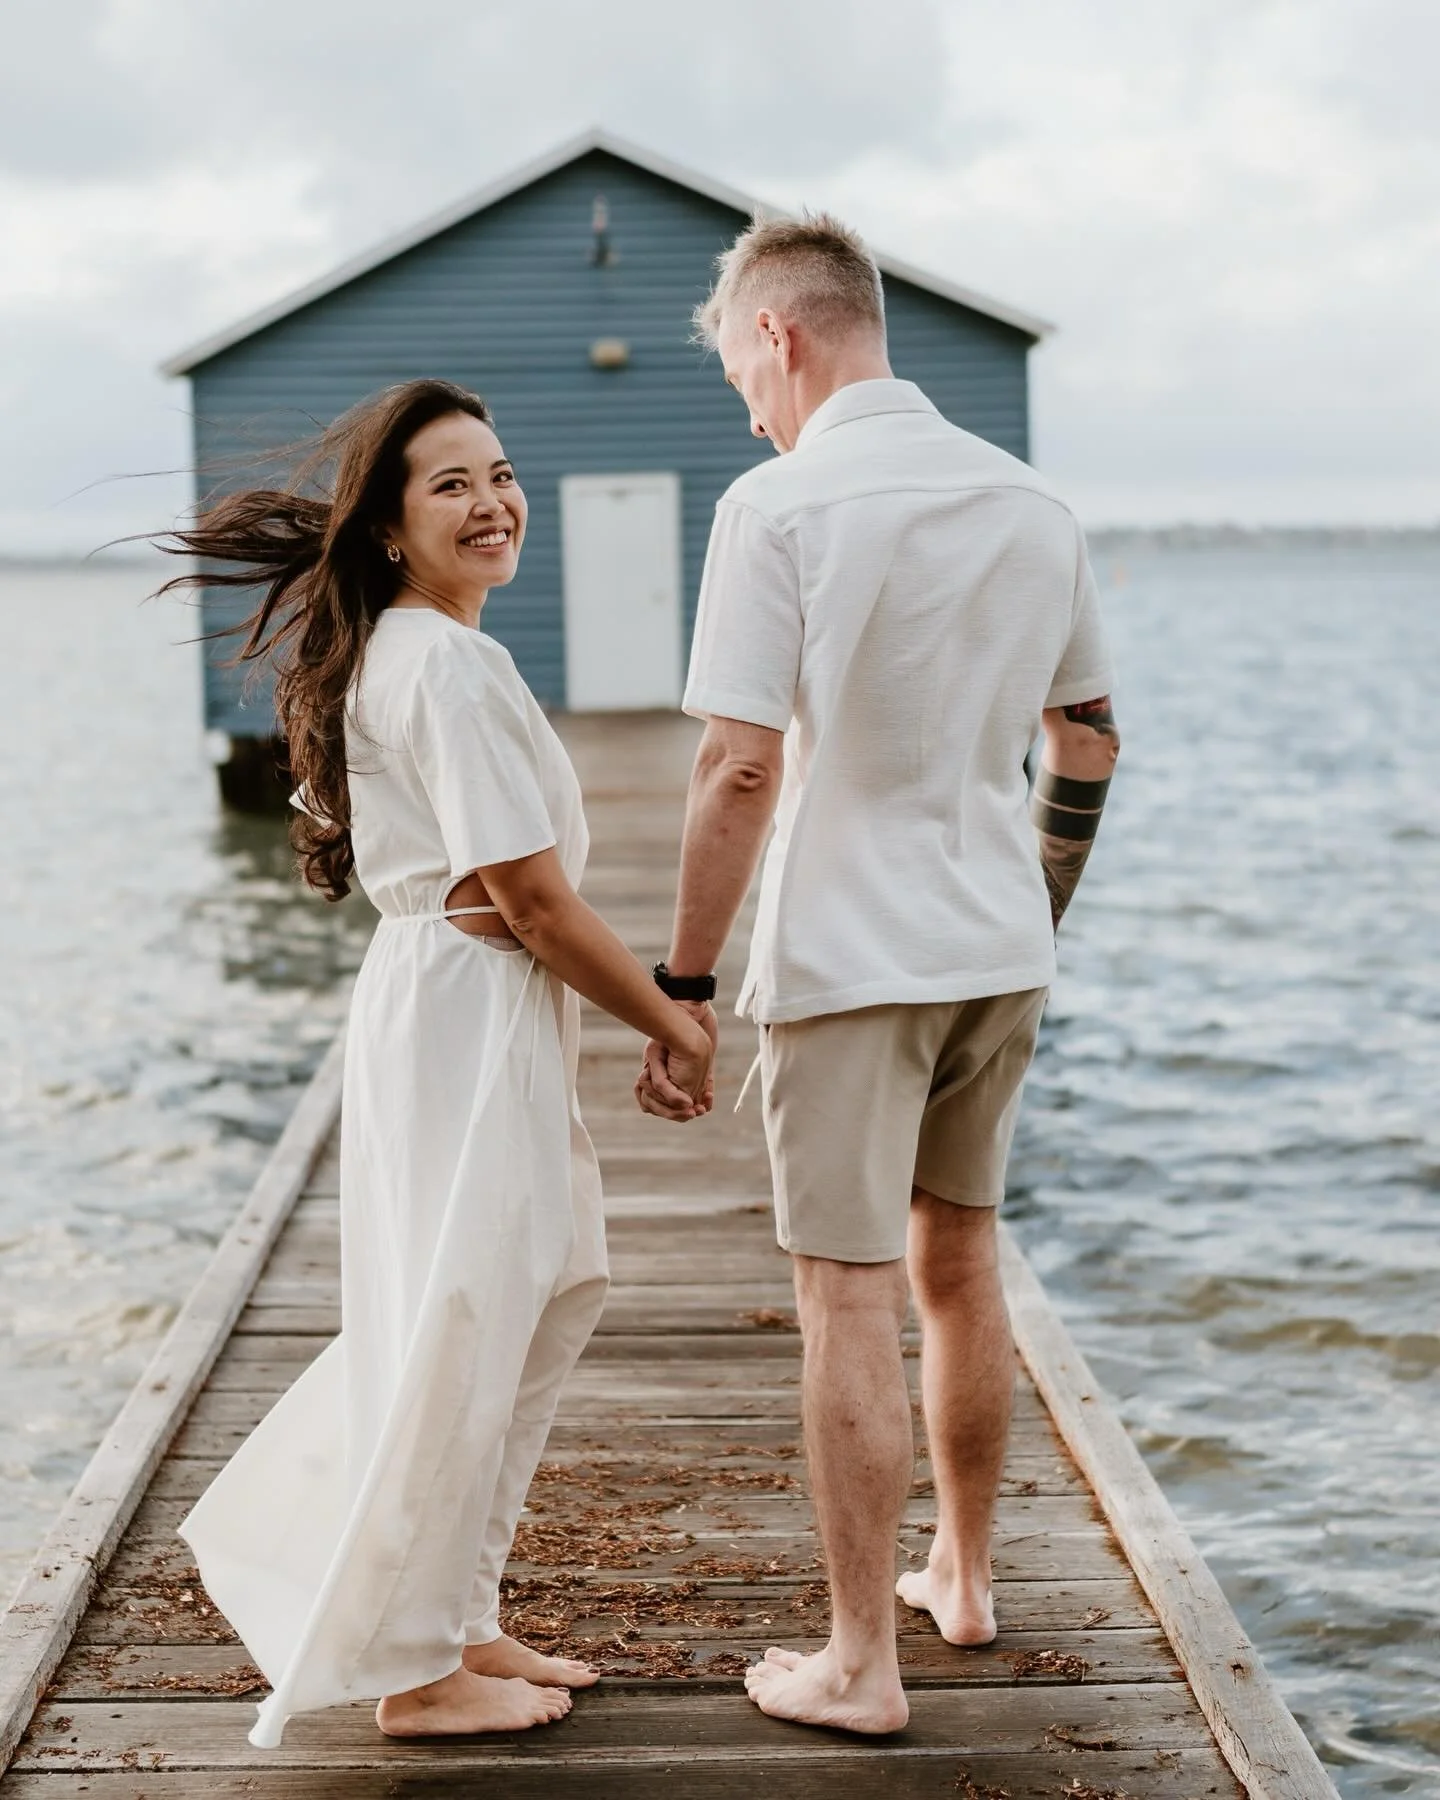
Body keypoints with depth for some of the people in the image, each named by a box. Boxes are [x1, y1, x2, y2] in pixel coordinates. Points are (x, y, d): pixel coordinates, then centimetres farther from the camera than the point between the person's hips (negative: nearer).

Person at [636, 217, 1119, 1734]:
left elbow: (740, 771, -18)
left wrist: (682, 985, -11)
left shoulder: (779, 506, -13)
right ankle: (962, 1578, 34)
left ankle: (860, 1663, 8)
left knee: (852, 1302, 1)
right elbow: (1089, 740, 14)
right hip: (999, 951, 6)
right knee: (959, 1267, 20)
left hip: (848, 959, -6)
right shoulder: (1030, 503, 6)